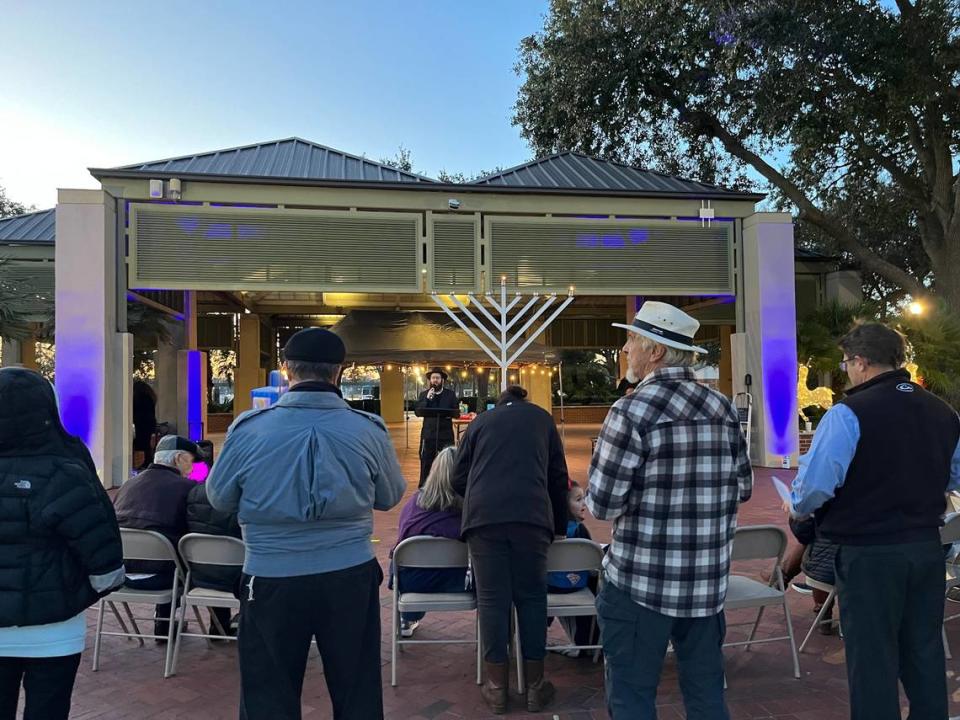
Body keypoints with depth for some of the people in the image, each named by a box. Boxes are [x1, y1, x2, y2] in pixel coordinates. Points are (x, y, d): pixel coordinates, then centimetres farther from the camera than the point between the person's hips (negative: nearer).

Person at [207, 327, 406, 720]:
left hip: (272, 579, -1)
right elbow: (390, 496, 5)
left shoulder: (249, 428, -12)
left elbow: (220, 498, 4)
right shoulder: (368, 429, -10)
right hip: (351, 576, 1)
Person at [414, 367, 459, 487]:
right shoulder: (424, 394, 8)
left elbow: (456, 411, 5)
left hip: (446, 433, 0)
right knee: (426, 461, 2)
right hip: (428, 433, 0)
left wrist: (450, 414, -17)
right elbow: (417, 412, -2)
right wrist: (427, 399, -13)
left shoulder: (450, 394, 8)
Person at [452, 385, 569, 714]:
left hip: (484, 516, 0)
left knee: (492, 599, 5)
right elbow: (558, 476, 22)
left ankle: (497, 687, 13)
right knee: (531, 597, 9)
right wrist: (560, 525, 30)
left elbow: (459, 479, 19)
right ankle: (535, 685, 16)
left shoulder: (480, 421, 21)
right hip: (531, 515, 0)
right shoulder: (542, 418, 22)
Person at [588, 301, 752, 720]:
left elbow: (603, 505, -15)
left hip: (641, 582, -6)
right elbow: (743, 489, 11)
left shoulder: (633, 411, -16)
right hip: (708, 581, 6)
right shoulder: (723, 408, 3)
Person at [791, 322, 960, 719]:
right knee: (925, 651, 21)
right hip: (927, 547, 7)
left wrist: (802, 505, -2)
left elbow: (813, 487, -22)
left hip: (869, 554, -6)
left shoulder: (848, 414, -20)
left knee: (873, 657, 7)